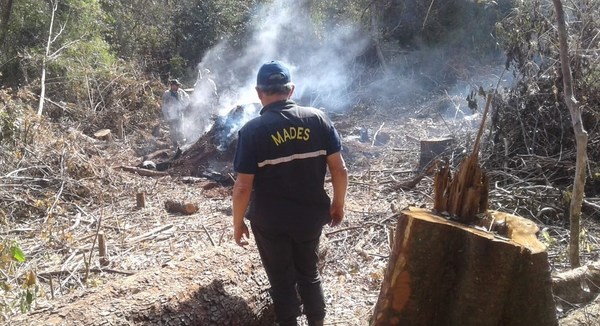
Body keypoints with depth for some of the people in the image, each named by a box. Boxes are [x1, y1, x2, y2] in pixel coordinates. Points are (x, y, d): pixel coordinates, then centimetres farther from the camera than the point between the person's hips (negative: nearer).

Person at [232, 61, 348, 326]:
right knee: (309, 273, 24)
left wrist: (237, 223, -2)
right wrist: (338, 203, 10)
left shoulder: (252, 130, -15)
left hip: (270, 222, -3)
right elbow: (340, 169, -6)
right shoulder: (317, 118, -7)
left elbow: (243, 187, -16)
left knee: (282, 279, 15)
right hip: (310, 216, 3)